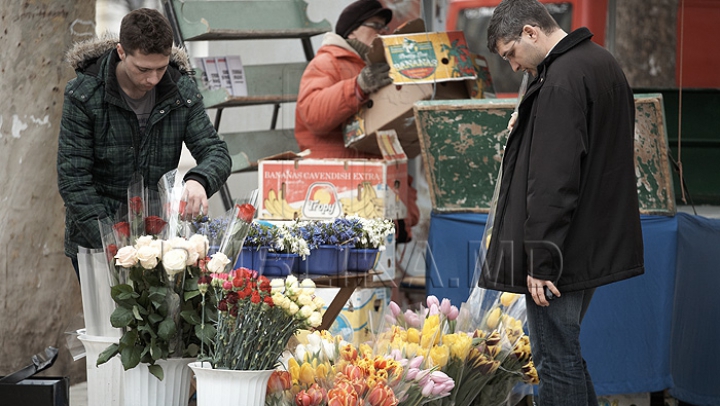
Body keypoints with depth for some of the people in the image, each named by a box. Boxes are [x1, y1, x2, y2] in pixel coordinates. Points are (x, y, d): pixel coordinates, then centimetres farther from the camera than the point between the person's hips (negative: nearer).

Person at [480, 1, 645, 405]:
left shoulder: (562, 78, -18)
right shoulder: (603, 62, 13)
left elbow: (554, 179, -23)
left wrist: (539, 260, -21)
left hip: (563, 248, -10)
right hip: (598, 244, 10)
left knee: (556, 358, -4)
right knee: (565, 354, 18)